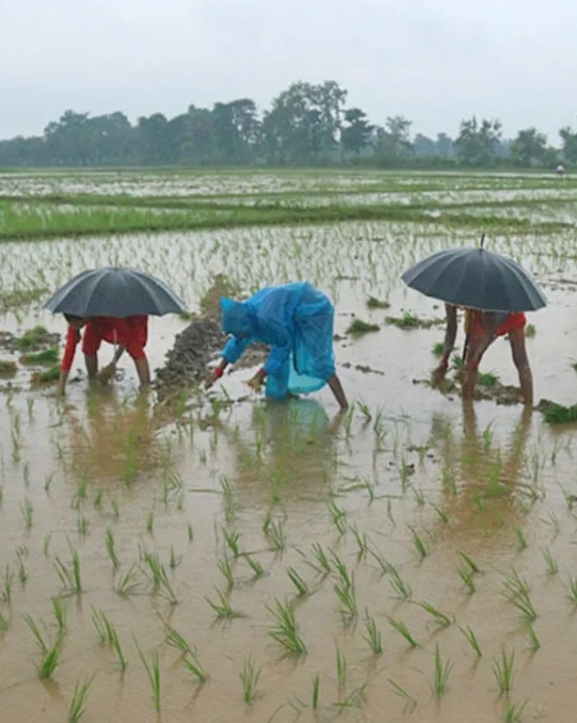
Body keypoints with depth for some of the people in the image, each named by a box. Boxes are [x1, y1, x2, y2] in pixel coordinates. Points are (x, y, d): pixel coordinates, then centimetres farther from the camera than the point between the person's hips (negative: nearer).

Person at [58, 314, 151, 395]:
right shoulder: (75, 321, -27)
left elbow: (125, 335, -31)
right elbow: (70, 348, -23)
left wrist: (113, 364, -31)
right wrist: (61, 383, -24)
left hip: (132, 317, -5)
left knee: (135, 349, -23)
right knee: (88, 347, -9)